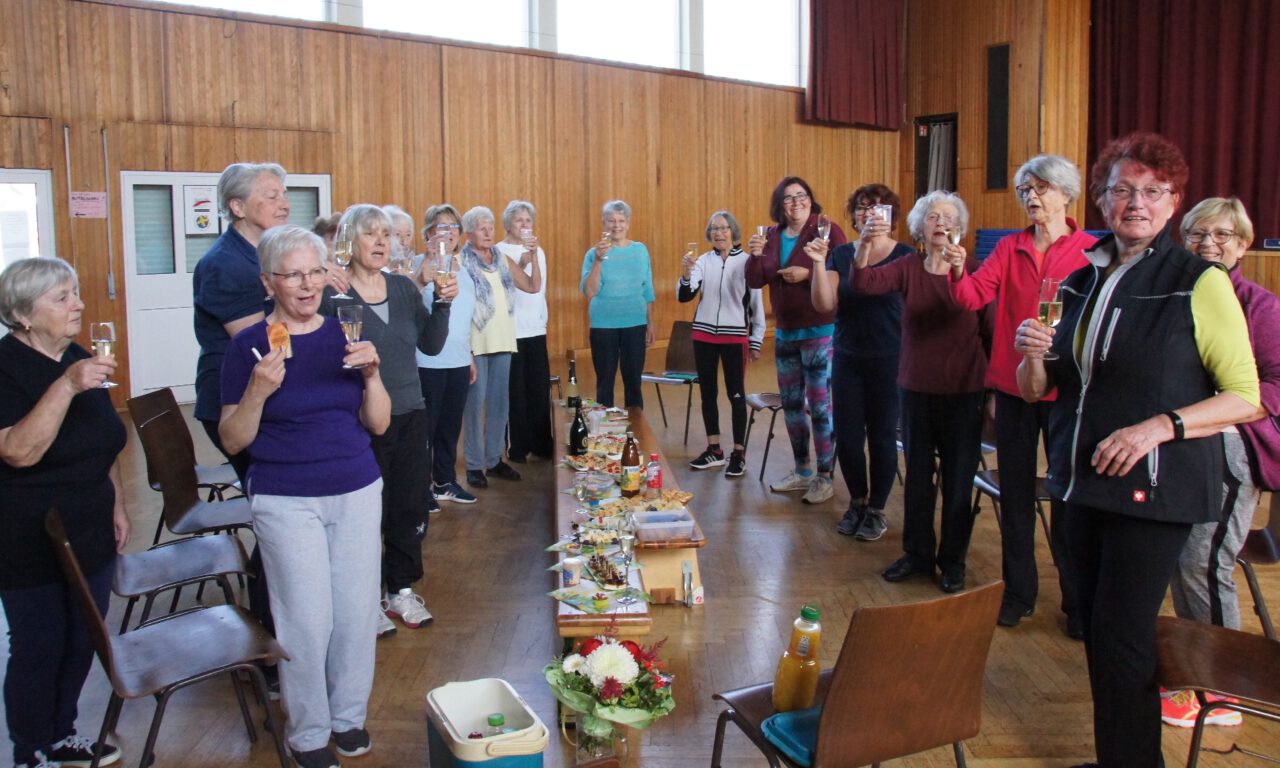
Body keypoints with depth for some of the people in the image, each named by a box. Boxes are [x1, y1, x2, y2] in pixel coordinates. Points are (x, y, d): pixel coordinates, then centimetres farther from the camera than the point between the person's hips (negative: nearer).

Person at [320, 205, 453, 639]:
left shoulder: (403, 287, 7)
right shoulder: (332, 293, -9)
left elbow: (431, 345, 4)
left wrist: (443, 304, -8)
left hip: (410, 413, 5)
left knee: (411, 504, 12)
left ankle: (401, 590, 30)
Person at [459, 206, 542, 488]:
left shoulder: (503, 260, 11)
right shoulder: (462, 262, -5)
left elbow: (533, 286, 9)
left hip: (503, 342, 6)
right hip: (475, 344, -6)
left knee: (499, 402, 10)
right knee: (475, 403, -2)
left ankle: (494, 459, 21)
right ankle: (474, 465, 6)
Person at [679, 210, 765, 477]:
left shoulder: (747, 261, -5)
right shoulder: (703, 261, 2)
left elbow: (757, 303, -1)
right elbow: (684, 296, -5)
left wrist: (756, 341, -1)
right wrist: (686, 274, -25)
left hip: (735, 336, -3)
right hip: (703, 335, 4)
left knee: (736, 394, 0)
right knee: (708, 393, 10)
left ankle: (739, 453, 10)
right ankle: (714, 450, 22)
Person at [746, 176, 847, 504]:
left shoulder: (827, 229, -10)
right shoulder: (771, 236, 8)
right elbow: (755, 282, 6)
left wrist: (809, 274, -25)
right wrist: (755, 255, -11)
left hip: (820, 332, -7)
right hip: (785, 333, 7)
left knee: (820, 406, -3)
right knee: (791, 403, 15)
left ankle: (824, 477, 10)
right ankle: (802, 471, 29)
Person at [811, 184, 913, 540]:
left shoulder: (903, 255, -2)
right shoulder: (841, 254, 5)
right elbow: (824, 303, -8)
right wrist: (816, 260, -19)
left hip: (889, 360, -3)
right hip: (847, 359, 3)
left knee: (882, 435, 4)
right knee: (847, 435, 5)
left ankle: (876, 509, 21)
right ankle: (857, 501, 28)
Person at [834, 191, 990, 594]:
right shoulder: (908, 269, -1)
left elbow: (990, 333, -4)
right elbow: (864, 283, -18)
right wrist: (865, 243, -35)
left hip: (963, 392, -2)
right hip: (917, 389, 2)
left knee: (958, 479, 7)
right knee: (917, 475, 13)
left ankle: (953, 561, 23)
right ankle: (917, 554, 29)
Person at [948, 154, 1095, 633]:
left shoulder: (1091, 251, -3)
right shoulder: (1009, 248, 6)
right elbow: (973, 296, -7)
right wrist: (957, 269, -25)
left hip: (1065, 387, -3)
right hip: (1012, 384, 3)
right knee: (1015, 491, 12)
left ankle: (1077, 602, 18)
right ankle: (1018, 592, 25)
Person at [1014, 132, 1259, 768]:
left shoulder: (1200, 282, -8)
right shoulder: (1082, 283, 10)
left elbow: (1246, 398, -9)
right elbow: (1036, 388, 12)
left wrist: (1160, 425, -23)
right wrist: (1031, 353, -10)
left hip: (1155, 488, -6)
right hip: (1083, 479, 6)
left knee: (1120, 639, -5)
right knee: (1094, 628, 13)